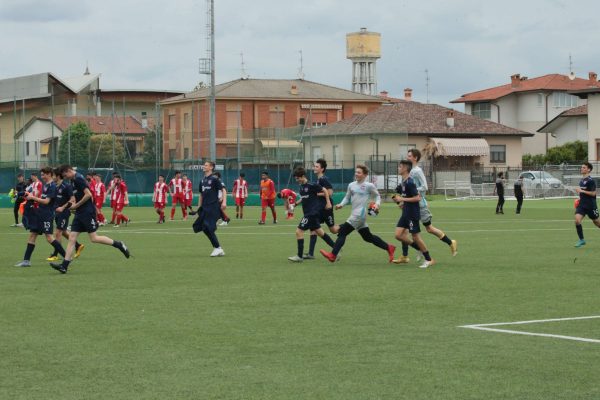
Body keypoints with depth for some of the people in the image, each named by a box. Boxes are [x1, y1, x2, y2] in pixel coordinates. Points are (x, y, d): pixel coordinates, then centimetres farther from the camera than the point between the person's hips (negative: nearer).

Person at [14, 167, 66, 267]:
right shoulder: (44, 184, 14)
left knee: (49, 237, -12)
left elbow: (46, 201, -19)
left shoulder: (52, 186, -13)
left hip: (47, 215, -9)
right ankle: (26, 260, 10)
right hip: (39, 213, 9)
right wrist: (31, 195, 7)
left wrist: (33, 197, -12)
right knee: (32, 235, 7)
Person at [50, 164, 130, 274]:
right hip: (80, 214, 10)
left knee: (94, 238, -8)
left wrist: (76, 205, -14)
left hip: (87, 212, -10)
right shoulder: (74, 180, 16)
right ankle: (64, 265, -4)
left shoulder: (78, 179, -14)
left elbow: (88, 194, -21)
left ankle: (119, 245, 7)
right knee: (72, 238, 1)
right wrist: (74, 203, 10)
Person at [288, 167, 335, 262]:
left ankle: (299, 256, -6)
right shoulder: (301, 186, 8)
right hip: (308, 212, 9)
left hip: (313, 212, -9)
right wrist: (296, 203, 9)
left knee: (299, 231, -11)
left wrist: (328, 202, -6)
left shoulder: (311, 185, -15)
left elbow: (324, 190, -8)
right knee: (319, 232, 18)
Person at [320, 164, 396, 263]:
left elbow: (377, 196, 7)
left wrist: (377, 204, -10)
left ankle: (333, 255, -13)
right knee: (368, 237, 14)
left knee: (342, 231, -13)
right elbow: (347, 198, 19)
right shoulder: (351, 185, 13)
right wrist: (341, 205, 2)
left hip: (360, 214, -8)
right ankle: (389, 248, 27)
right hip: (355, 214, 8)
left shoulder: (369, 186, -4)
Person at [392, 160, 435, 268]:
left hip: (413, 214, -9)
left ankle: (429, 260, 8)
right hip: (406, 213, 9)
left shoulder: (409, 183, -19)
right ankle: (420, 249, 17)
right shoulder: (403, 183, 10)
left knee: (415, 236, -4)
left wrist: (403, 199, -20)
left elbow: (417, 198, -23)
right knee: (398, 235, 3)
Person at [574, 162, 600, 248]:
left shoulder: (591, 181, -14)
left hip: (591, 205, -6)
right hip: (582, 204, 6)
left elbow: (593, 193, -20)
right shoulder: (581, 181, 11)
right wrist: (580, 198, 13)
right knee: (577, 220, -14)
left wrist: (581, 191, -22)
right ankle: (581, 240, -5)